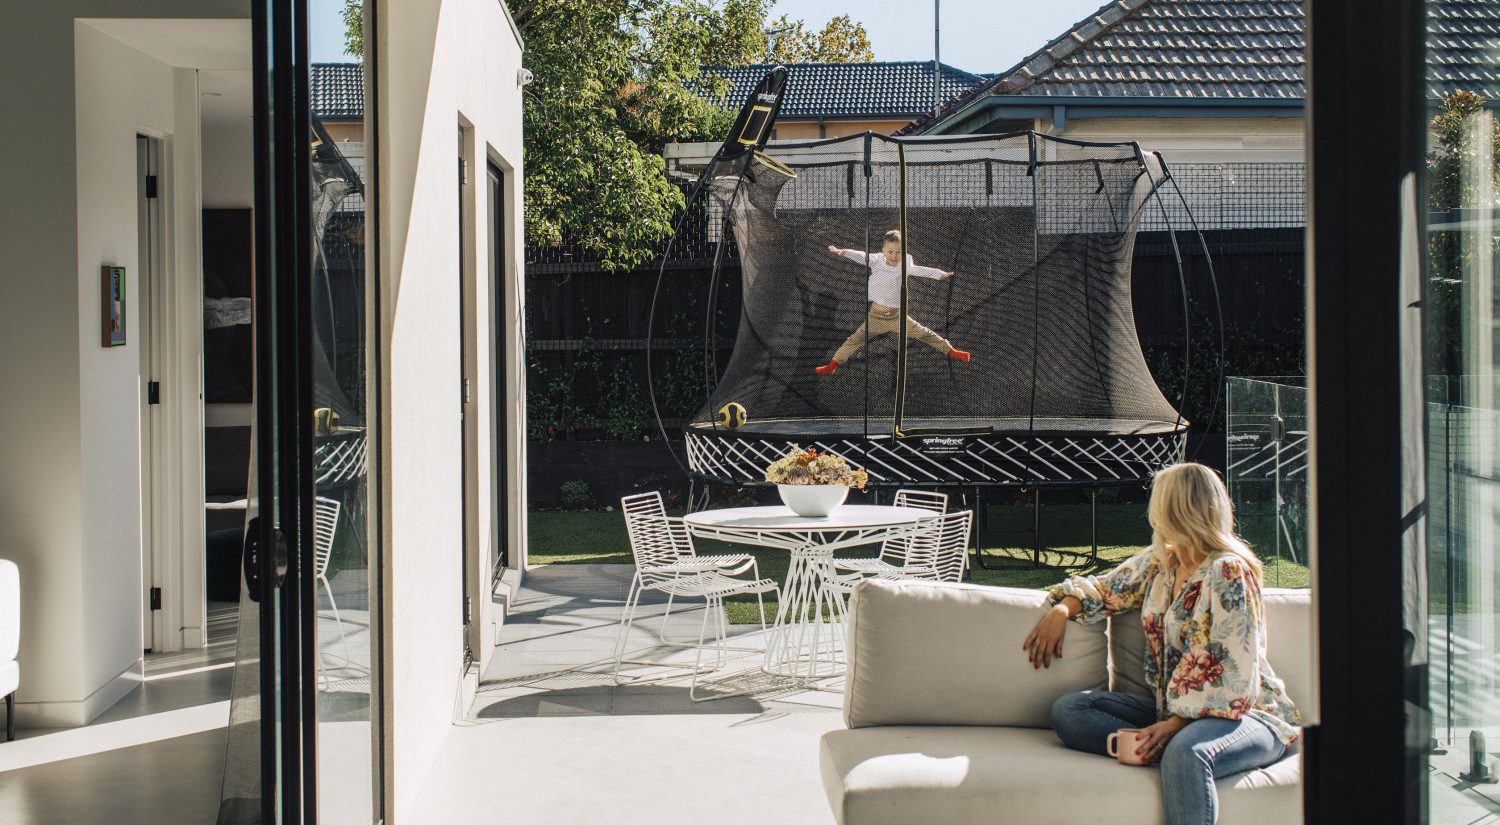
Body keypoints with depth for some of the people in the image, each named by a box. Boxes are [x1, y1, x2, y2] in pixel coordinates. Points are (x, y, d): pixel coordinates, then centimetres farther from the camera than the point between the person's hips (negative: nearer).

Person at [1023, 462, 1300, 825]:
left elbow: (1235, 677, -19)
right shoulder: (1158, 562, 10)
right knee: (1067, 710, -12)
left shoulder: (1229, 571, -14)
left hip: (1240, 712, -9)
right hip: (1175, 710, 9)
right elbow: (1105, 588, 27)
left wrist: (1176, 723, -25)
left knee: (1184, 754, -43)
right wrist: (1062, 609, 5)